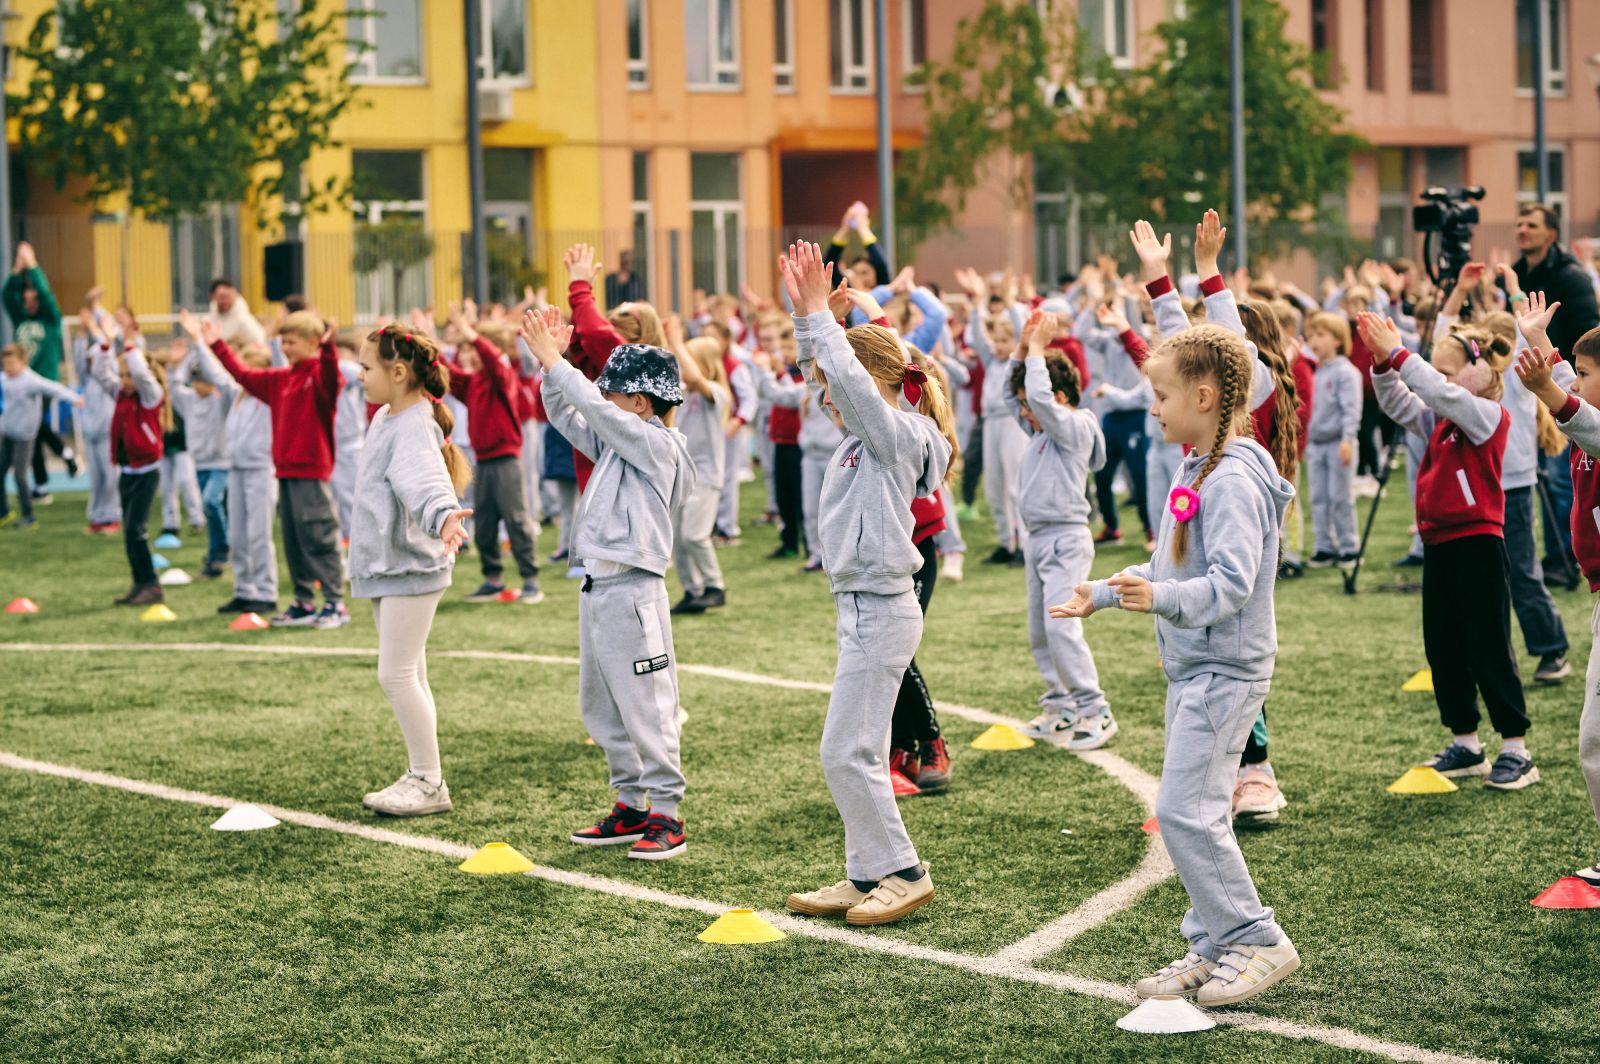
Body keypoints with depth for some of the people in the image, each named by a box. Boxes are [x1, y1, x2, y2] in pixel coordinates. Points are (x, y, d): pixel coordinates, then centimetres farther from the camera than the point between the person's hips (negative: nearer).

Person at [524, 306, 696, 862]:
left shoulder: (656, 444, -11)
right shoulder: (617, 443, 14)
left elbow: (597, 411, -20)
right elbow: (566, 416, 17)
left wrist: (552, 359, -15)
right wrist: (551, 363, 4)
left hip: (631, 591, -10)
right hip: (596, 587, 10)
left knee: (645, 708, -5)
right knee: (601, 708, 14)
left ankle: (666, 815, 1)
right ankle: (631, 806, 22)